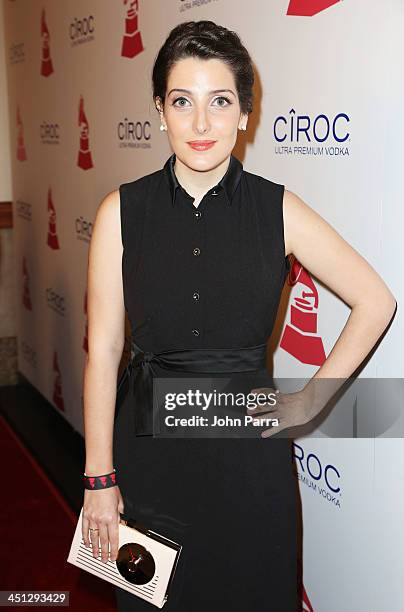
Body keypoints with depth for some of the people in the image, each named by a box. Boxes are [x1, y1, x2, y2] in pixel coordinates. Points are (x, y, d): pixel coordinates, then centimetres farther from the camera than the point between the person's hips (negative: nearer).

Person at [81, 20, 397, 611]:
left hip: (249, 451, 0)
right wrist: (99, 477, -5)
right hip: (150, 449, 1)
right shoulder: (122, 212, -7)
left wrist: (309, 401, -2)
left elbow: (376, 302, 2)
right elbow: (103, 349, -5)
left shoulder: (278, 209, -7)